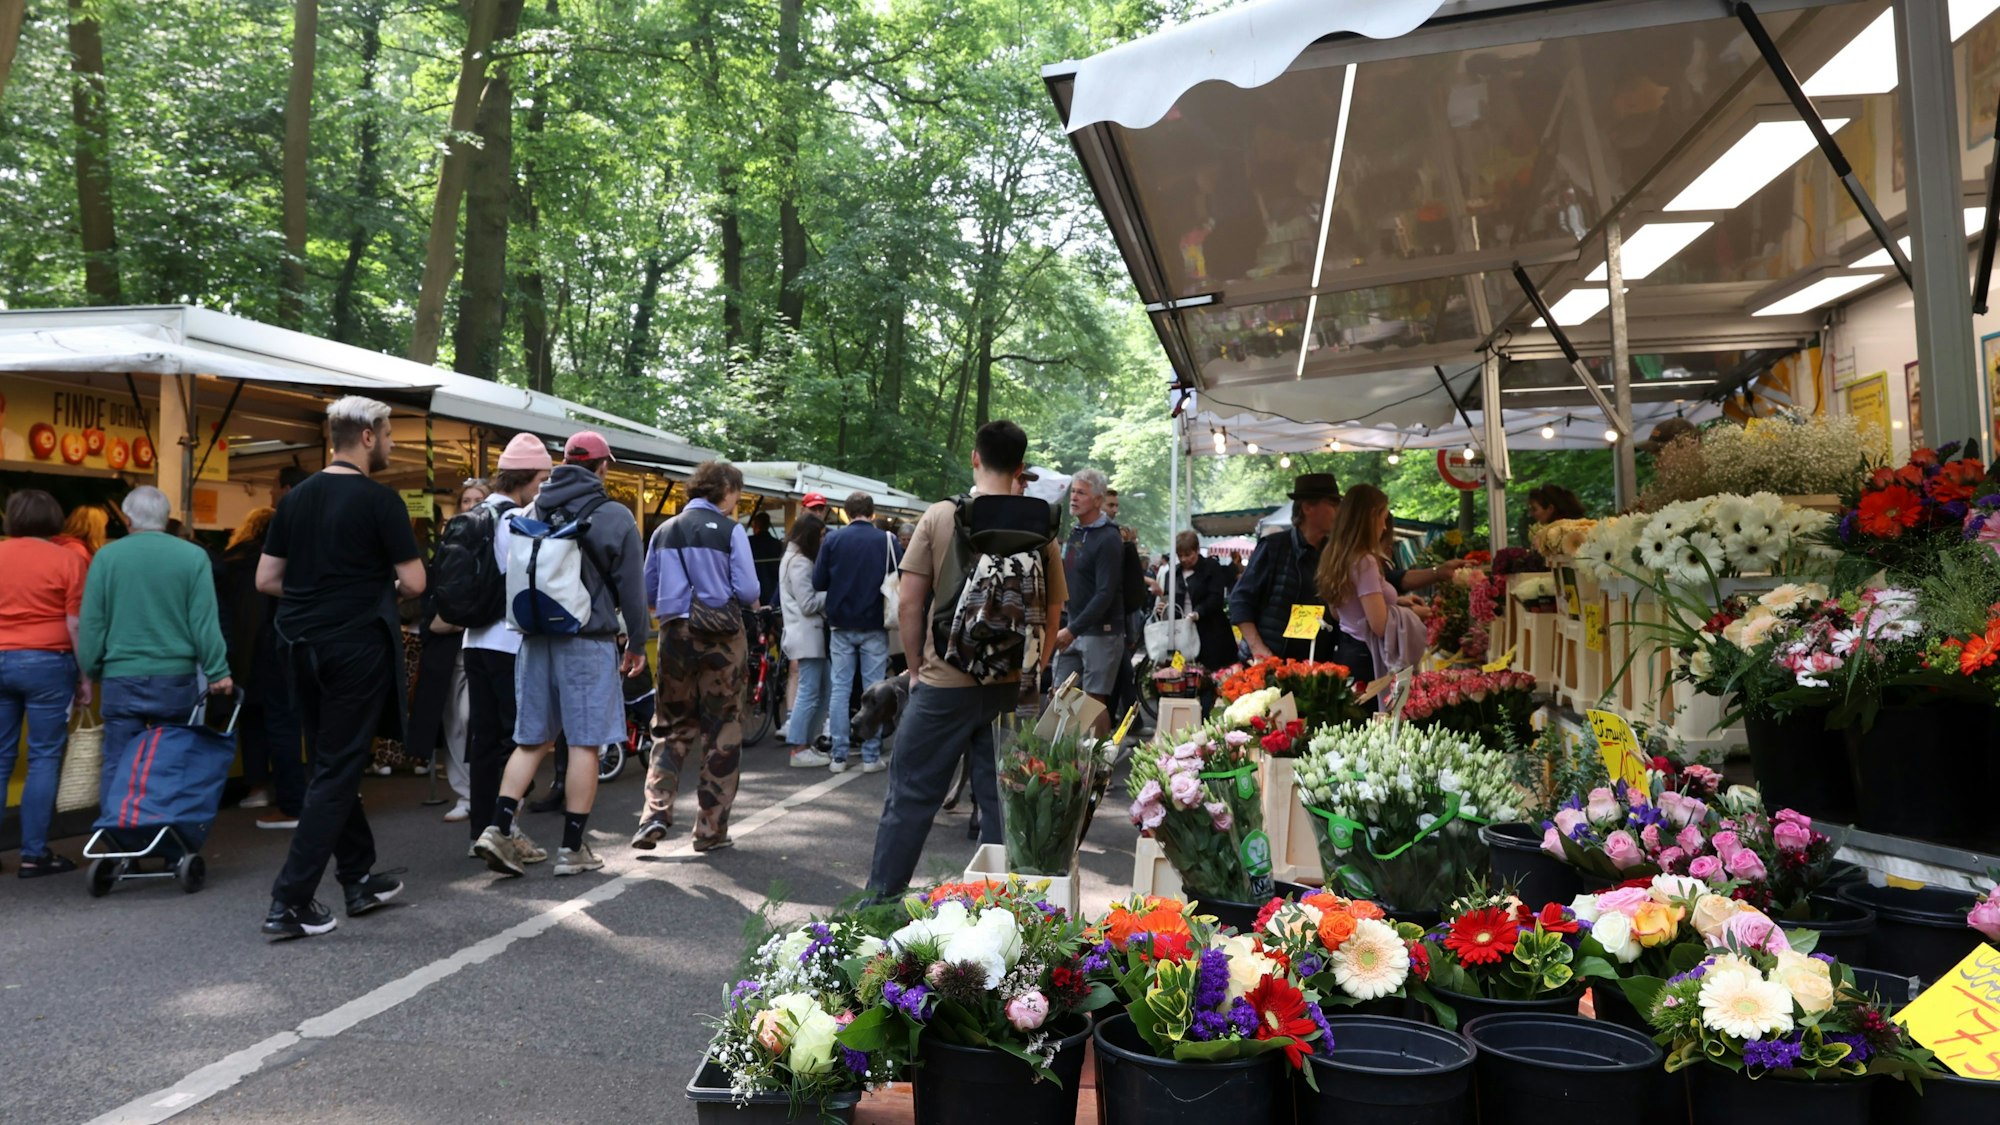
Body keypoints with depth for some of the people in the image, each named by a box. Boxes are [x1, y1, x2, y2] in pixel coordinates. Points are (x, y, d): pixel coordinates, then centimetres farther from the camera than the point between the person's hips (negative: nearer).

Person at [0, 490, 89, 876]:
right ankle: (34, 854, 2)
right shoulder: (67, 560, -5)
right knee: (44, 758, 1)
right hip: (45, 663, -4)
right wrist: (85, 676, -1)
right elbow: (75, 626, -6)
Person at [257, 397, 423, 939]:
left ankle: (359, 879, 28)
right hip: (358, 646, -7)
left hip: (304, 645, 7)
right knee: (337, 773, -1)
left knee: (332, 765, 17)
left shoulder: (296, 498, 8)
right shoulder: (379, 500, -11)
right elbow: (413, 583, -12)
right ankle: (290, 901, -2)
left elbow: (266, 579, 9)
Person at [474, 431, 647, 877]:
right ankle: (572, 849, 5)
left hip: (535, 638, 5)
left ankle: (498, 829, 3)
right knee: (584, 743, 1)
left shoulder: (533, 510, 9)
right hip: (588, 641, -5)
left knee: (532, 740, 13)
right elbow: (632, 587, -4)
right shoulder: (614, 517, -7)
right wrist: (637, 643, 6)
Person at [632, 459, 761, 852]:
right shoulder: (730, 531, -6)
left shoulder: (664, 531, 8)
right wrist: (747, 604, 12)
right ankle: (711, 830, 10)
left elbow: (649, 593, 11)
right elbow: (747, 590, -10)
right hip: (720, 636, -4)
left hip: (675, 633, 4)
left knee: (672, 727, 14)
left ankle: (656, 811, -3)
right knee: (722, 731, 6)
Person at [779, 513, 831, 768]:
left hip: (809, 634, 11)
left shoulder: (795, 559, 19)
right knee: (809, 692, -8)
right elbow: (808, 604, -17)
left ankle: (805, 743, 17)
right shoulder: (800, 563, -14)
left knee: (820, 689, 13)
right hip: (807, 635, -11)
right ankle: (799, 750, -4)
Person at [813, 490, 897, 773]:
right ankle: (871, 757, 7)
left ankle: (838, 756, 8)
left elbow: (818, 583, -4)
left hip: (841, 625, 1)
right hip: (875, 626, -1)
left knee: (840, 689, 7)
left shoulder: (832, 540, -3)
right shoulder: (887, 540, -5)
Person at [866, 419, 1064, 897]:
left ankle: (880, 902, 16)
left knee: (910, 795, 8)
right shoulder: (1037, 527, 0)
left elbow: (909, 602, -5)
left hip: (945, 683, -2)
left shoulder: (939, 517, -5)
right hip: (1011, 685, 2)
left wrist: (915, 667, 7)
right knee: (1003, 802, 11)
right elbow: (1053, 610, 5)